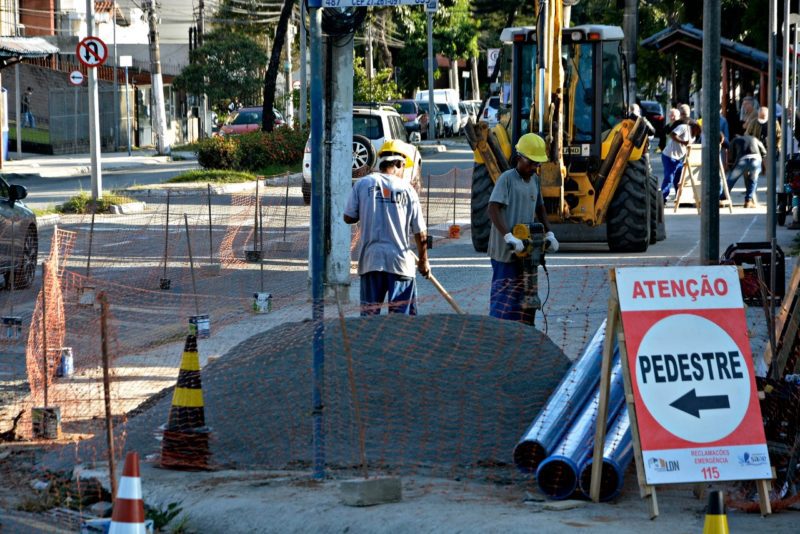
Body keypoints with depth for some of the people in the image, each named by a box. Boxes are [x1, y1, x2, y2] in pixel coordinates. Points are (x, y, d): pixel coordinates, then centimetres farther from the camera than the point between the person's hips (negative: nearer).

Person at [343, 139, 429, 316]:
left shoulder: (363, 184, -1)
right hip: (400, 260, -1)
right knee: (403, 315, 5)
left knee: (369, 313, 6)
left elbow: (348, 218, 4)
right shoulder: (407, 189, -1)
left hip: (370, 260, 1)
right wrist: (423, 261, 18)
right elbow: (420, 233, 4)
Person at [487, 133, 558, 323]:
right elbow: (493, 209, -22)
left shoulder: (534, 180, 13)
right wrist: (508, 236, -32)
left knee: (524, 296, 10)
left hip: (526, 249, 8)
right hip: (505, 250, -8)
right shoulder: (507, 178, -11)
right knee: (504, 295, -7)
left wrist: (549, 234, 10)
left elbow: (540, 209, 24)